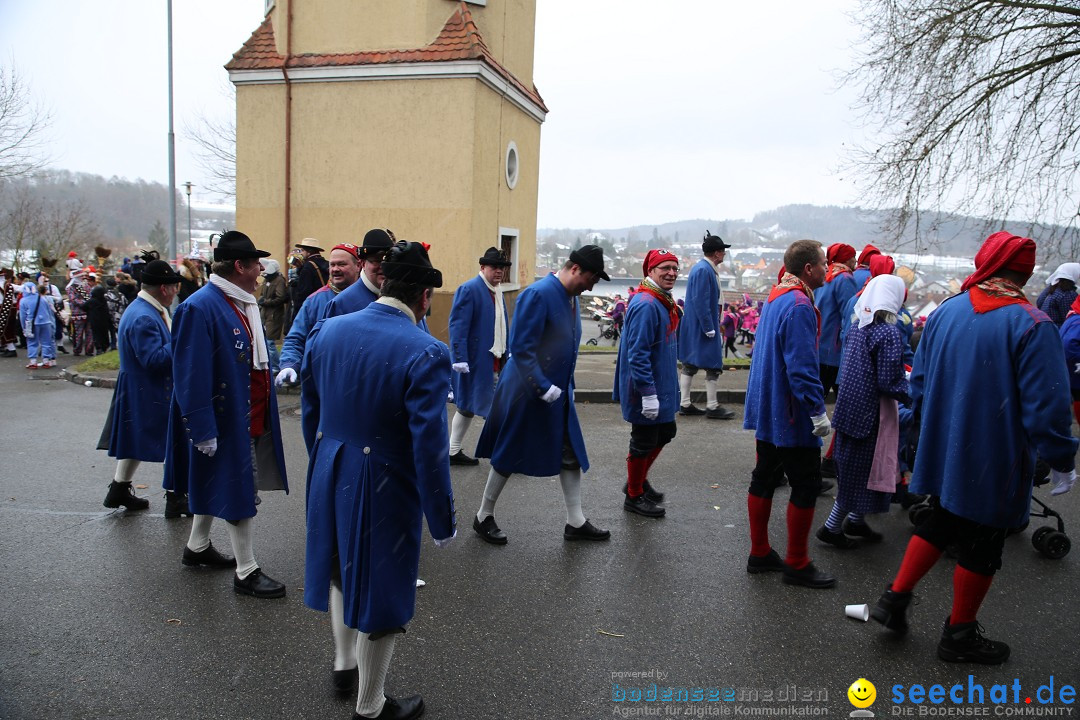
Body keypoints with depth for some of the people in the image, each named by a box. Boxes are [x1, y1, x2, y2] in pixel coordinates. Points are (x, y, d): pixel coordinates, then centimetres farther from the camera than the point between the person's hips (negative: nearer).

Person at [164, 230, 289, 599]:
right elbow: (191, 376, -24)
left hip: (250, 415, 9)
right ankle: (246, 571, 15)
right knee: (235, 491, 1)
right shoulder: (199, 308, -22)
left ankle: (197, 547, 43)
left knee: (216, 484, 23)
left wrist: (282, 369, 8)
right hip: (224, 418, -9)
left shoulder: (245, 303, 7)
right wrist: (203, 430, -24)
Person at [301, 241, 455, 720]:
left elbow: (311, 413, 6)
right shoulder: (426, 354, -23)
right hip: (384, 490, -6)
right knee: (380, 589, 14)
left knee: (342, 570, 30)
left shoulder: (326, 330, -4)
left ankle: (343, 663, 49)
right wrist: (442, 521, -11)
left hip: (329, 479, 6)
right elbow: (429, 449, -22)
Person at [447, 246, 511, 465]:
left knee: (468, 406, 16)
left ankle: (454, 452, 27)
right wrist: (460, 358, -23)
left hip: (493, 361, 9)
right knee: (490, 407, -2)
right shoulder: (469, 289, -12)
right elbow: (458, 326, -18)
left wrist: (507, 355, 14)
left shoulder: (496, 291, 14)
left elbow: (502, 326, 18)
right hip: (475, 361, -9)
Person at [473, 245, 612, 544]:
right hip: (527, 392, -8)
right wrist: (544, 388, -24)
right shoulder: (538, 294, -21)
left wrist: (564, 386, 15)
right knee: (509, 457, 6)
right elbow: (521, 348, -24)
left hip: (558, 392, 9)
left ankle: (575, 522, 25)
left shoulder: (571, 297, 7)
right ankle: (484, 517, 25)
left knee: (571, 456, 12)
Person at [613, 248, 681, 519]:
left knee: (665, 433, 22)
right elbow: (637, 354, -26)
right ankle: (634, 496, 23)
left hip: (663, 389, 10)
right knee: (643, 443, 4)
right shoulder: (645, 305, -22)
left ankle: (639, 480, 40)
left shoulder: (665, 302, 10)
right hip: (645, 391, -10)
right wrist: (648, 394, -26)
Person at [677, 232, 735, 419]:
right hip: (701, 327, -10)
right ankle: (712, 407, 8)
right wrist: (710, 328, -20)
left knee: (690, 365, 12)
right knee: (714, 365, -1)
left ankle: (685, 404, 19)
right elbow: (700, 302, -23)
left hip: (694, 327, 10)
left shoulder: (704, 268, 13)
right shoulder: (704, 270, -19)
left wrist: (714, 326, 19)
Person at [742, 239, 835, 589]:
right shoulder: (799, 305, -20)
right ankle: (797, 564, 13)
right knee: (806, 484, 2)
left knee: (764, 478, 14)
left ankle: (760, 553, 26)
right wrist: (818, 410, -20)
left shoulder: (775, 298, 10)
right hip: (791, 415, -10)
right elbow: (802, 366, -25)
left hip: (767, 410, 10)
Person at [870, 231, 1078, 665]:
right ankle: (960, 635, 25)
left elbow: (919, 382, 8)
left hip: (942, 452, 5)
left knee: (939, 525, 23)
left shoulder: (944, 313, -1)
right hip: (995, 465, -5)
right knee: (981, 547, 11)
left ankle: (894, 599, 23)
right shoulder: (1033, 325, -17)